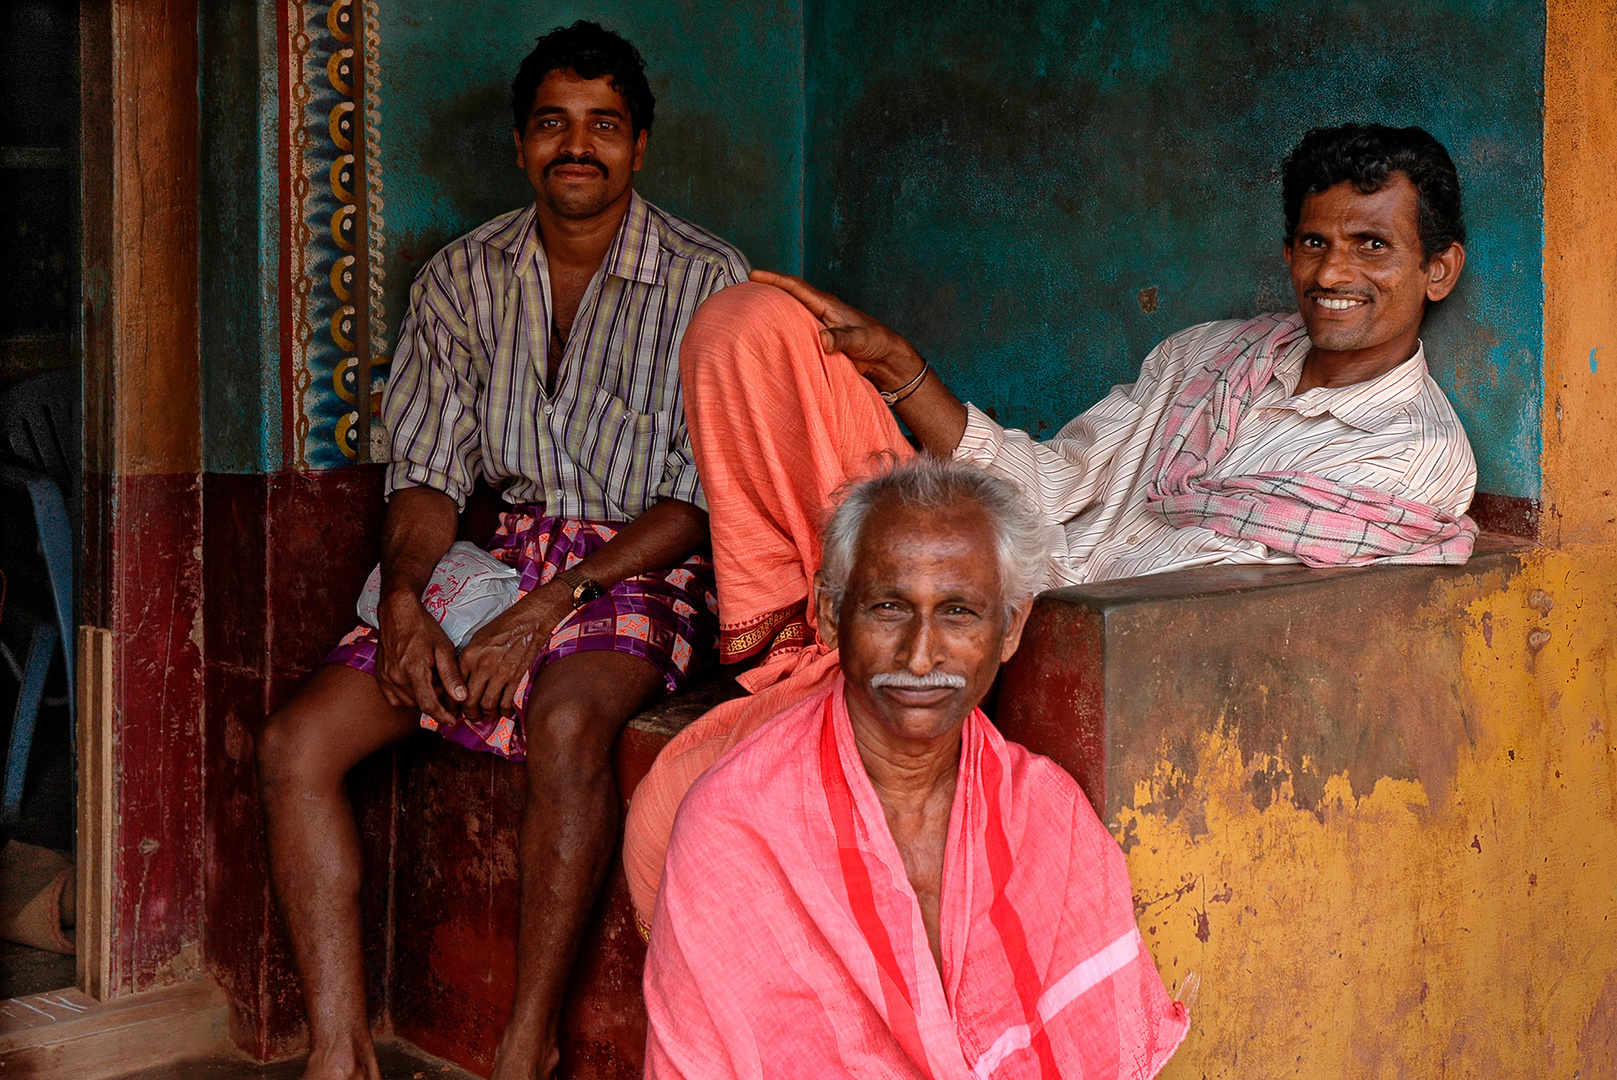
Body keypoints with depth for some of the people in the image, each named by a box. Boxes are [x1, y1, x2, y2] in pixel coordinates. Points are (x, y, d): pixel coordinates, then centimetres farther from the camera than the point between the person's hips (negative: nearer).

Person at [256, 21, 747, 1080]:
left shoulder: (709, 280, -4)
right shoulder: (463, 277, 9)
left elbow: (706, 500, -9)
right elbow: (430, 468, 8)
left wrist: (552, 607, -19)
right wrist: (405, 598, -13)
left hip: (644, 566, -5)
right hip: (503, 555, 5)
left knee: (566, 722, -38)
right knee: (297, 741, -14)